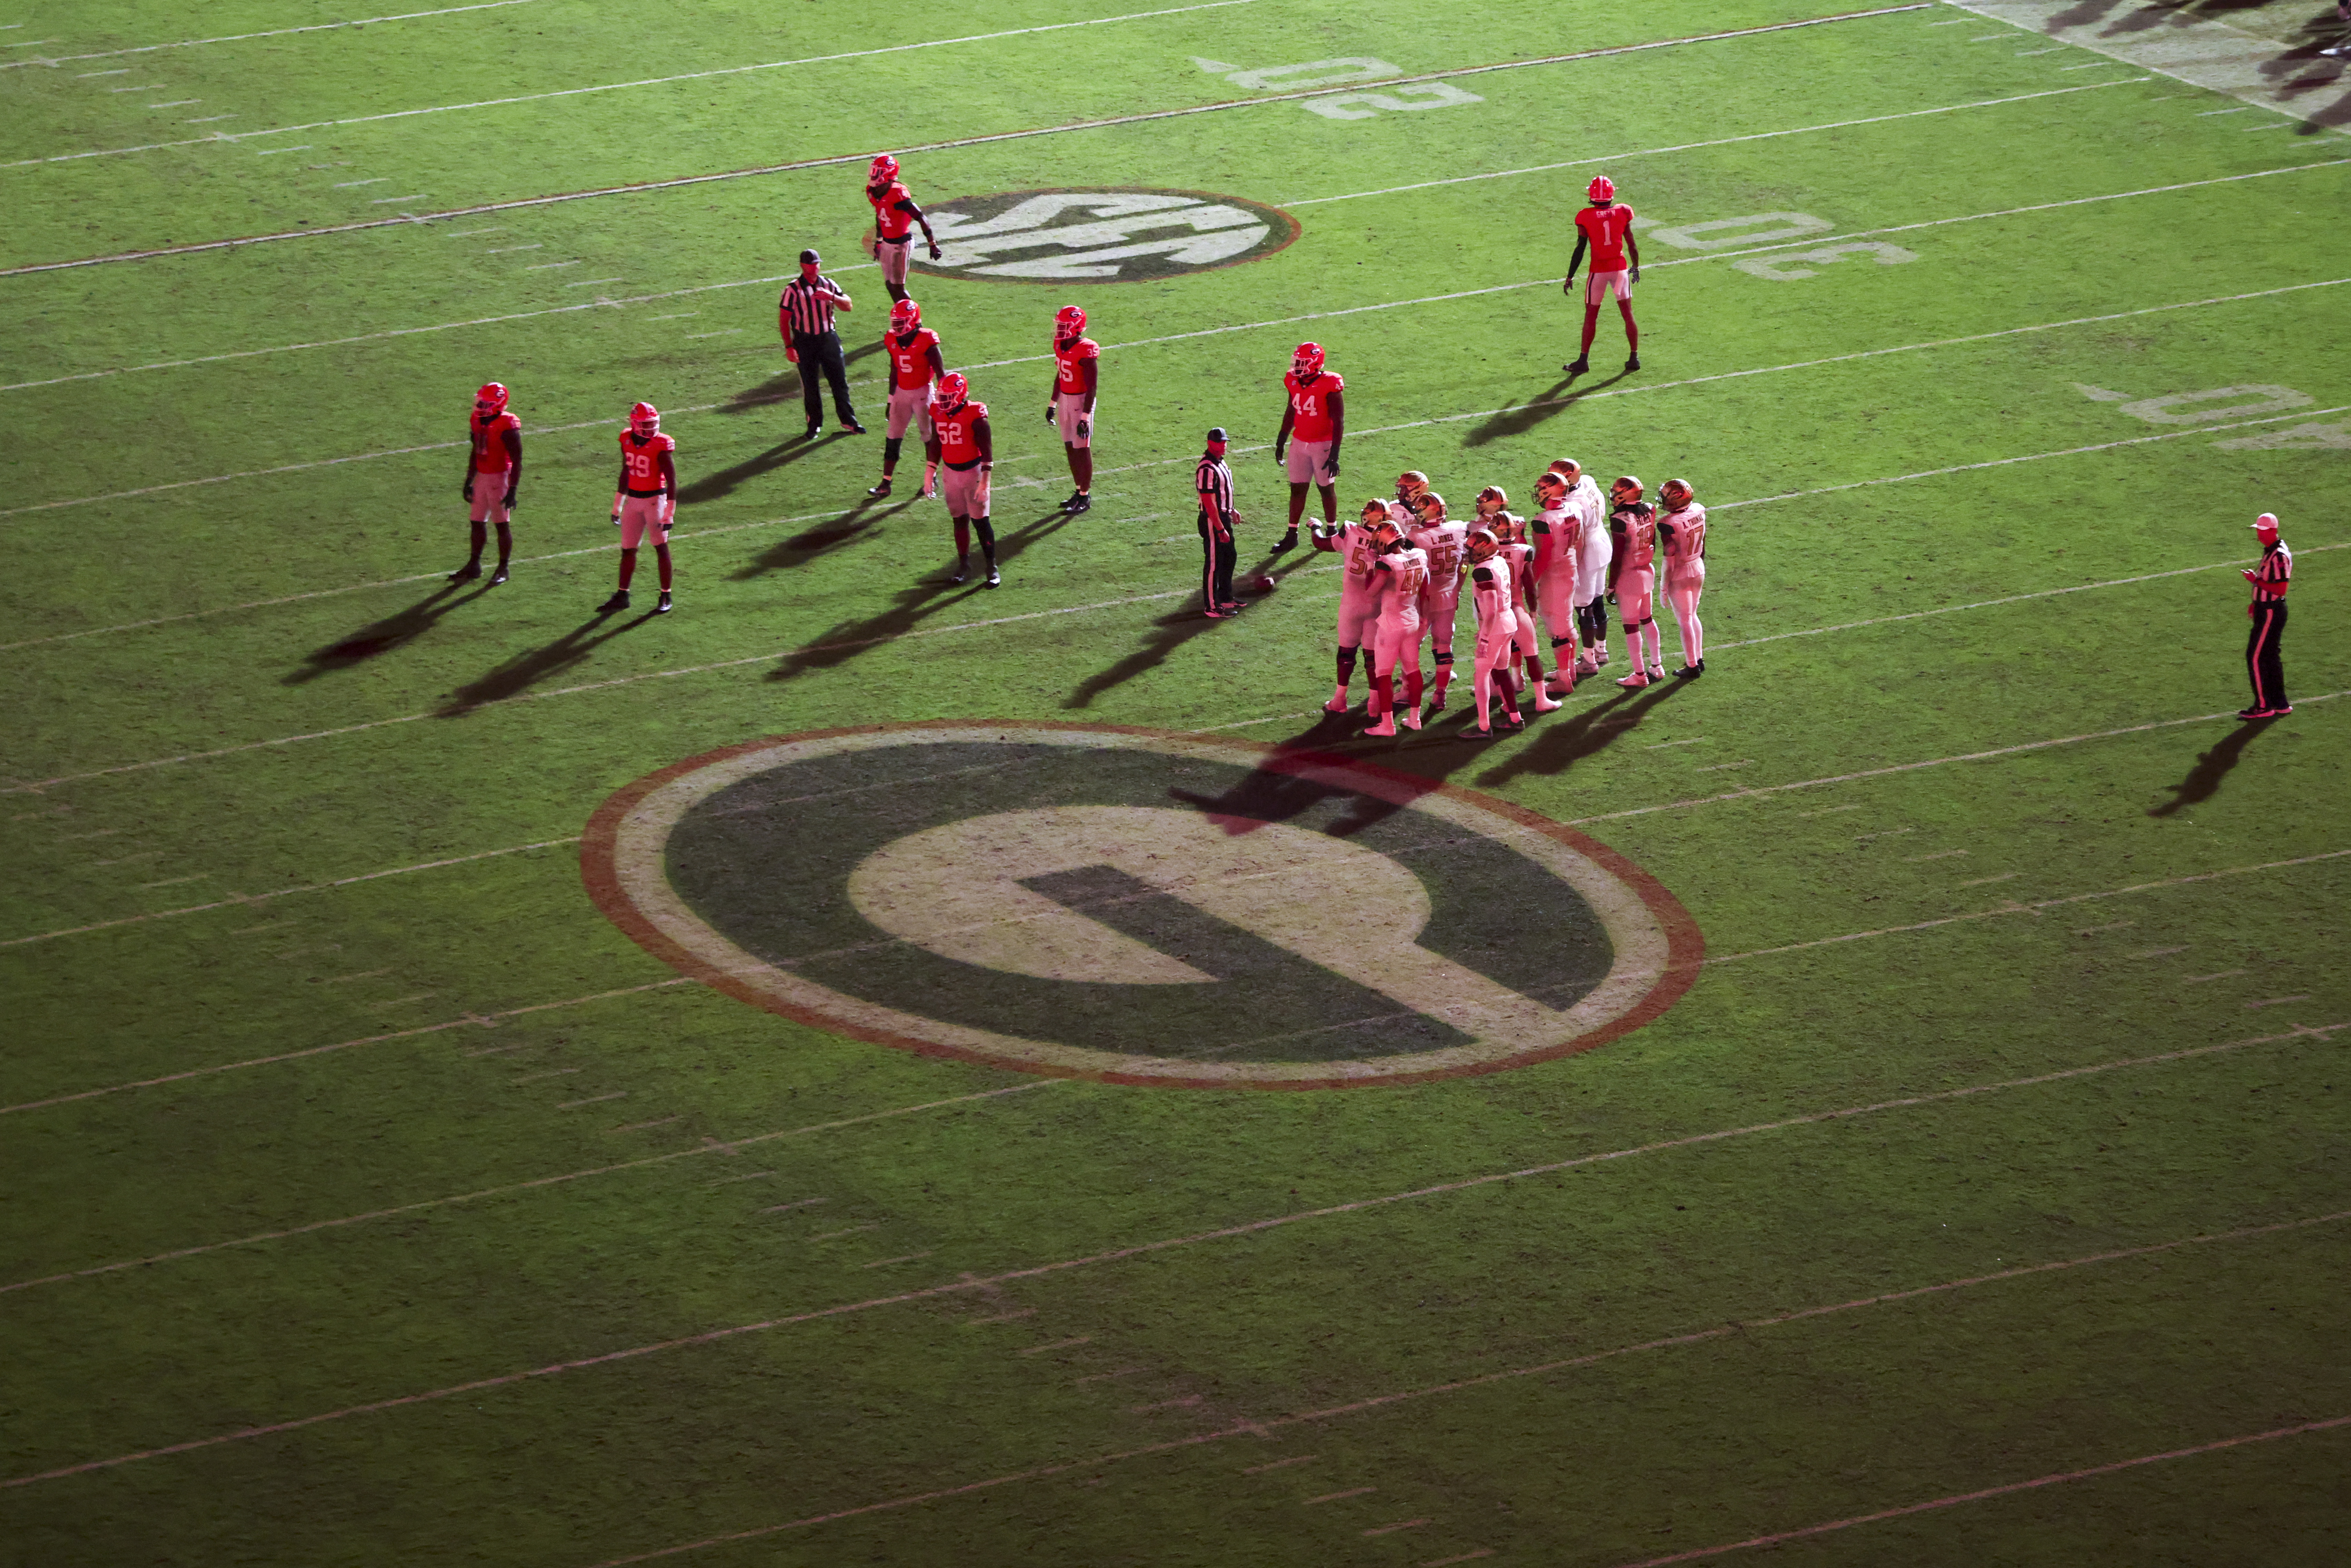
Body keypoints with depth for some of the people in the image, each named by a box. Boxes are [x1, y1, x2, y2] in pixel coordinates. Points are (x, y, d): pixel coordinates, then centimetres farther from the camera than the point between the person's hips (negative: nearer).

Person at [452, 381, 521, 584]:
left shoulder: (507, 427, -20)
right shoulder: (478, 423, 4)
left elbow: (517, 461, -17)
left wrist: (513, 490, -19)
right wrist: (469, 482, 19)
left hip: (500, 477, -7)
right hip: (482, 477, 7)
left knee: (502, 525, 3)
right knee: (478, 522, 13)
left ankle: (503, 570, 15)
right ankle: (474, 566, 25)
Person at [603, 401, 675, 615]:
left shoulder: (661, 446, -16)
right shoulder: (628, 441, 1)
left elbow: (672, 481, -14)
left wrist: (669, 514, -17)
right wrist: (617, 507, 19)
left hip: (655, 499, -5)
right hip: (633, 500, 5)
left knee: (661, 548, 0)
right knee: (628, 549, 10)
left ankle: (666, 598, 9)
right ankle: (622, 597, 20)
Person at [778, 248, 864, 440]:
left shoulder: (829, 285, 4)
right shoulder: (793, 290, -7)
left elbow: (848, 306, 0)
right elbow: (784, 320, -6)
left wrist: (831, 297, -19)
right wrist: (789, 347, -12)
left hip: (828, 338, 3)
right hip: (805, 343, -3)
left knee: (840, 381, 7)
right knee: (810, 386, 5)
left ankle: (848, 421, 19)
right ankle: (815, 424, 18)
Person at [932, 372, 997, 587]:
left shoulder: (974, 415, -17)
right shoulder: (938, 414, 1)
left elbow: (987, 451, -15)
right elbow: (937, 446, 14)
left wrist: (984, 482, -19)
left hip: (973, 471, -5)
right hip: (951, 473, 5)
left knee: (980, 521, -3)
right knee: (960, 520, 11)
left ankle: (992, 568, 6)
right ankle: (964, 565, 21)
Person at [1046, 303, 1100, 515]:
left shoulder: (1086, 351, -22)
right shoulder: (1061, 346, 3)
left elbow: (1092, 387, -20)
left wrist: (1085, 417, -21)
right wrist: (1052, 404, 21)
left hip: (1081, 401, -8)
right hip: (1065, 400, 8)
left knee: (1082, 450, 1)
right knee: (1070, 448, 14)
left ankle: (1086, 497, 11)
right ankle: (1079, 491, 27)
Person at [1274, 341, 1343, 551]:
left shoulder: (1329, 386, -19)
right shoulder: (1294, 383, -1)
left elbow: (1339, 422, -16)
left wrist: (1334, 455, -18)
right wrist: (1281, 443, 19)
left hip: (1323, 444, -5)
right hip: (1299, 443, 5)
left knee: (1327, 489, 9)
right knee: (1297, 489, 8)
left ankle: (1332, 532, 26)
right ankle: (1292, 535, 17)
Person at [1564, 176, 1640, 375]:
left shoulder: (1586, 217, -10)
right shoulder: (1622, 213, -4)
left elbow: (1580, 249, -9)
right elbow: (1632, 244, 4)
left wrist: (1570, 277, -2)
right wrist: (1636, 267, 20)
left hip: (1598, 269, -2)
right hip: (1620, 267, 2)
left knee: (1591, 316, 7)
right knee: (1628, 314, 10)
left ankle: (1584, 360, 10)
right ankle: (1634, 357, 15)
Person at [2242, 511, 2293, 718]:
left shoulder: (2279, 555, -22)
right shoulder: (2269, 550, 11)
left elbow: (2281, 589, -26)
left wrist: (2256, 580, -22)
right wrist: (2257, 603, 20)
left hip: (2271, 613, -11)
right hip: (2265, 610, 11)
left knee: (2255, 657, -7)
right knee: (2270, 656, 16)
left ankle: (2263, 706, -1)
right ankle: (2280, 703, 23)